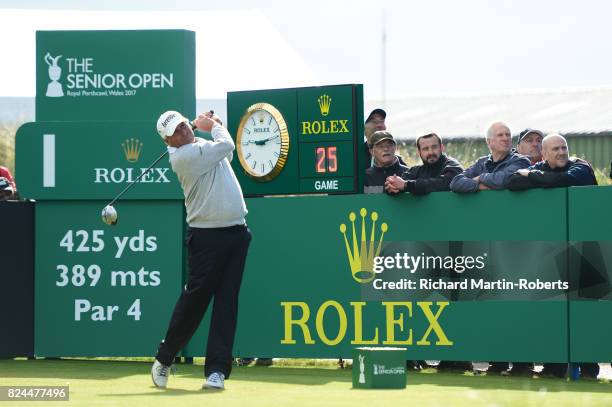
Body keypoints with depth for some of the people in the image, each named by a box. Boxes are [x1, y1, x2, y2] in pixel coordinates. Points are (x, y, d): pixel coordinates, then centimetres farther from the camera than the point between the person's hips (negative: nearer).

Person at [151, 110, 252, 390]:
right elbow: (227, 145, -11)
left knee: (227, 302, 0)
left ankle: (217, 370, 0)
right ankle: (164, 360, 15)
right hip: (207, 238, -6)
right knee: (194, 300, -3)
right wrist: (212, 125, 9)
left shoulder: (205, 145, 15)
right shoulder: (182, 156, -10)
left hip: (236, 233, 7)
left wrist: (212, 124, 17)